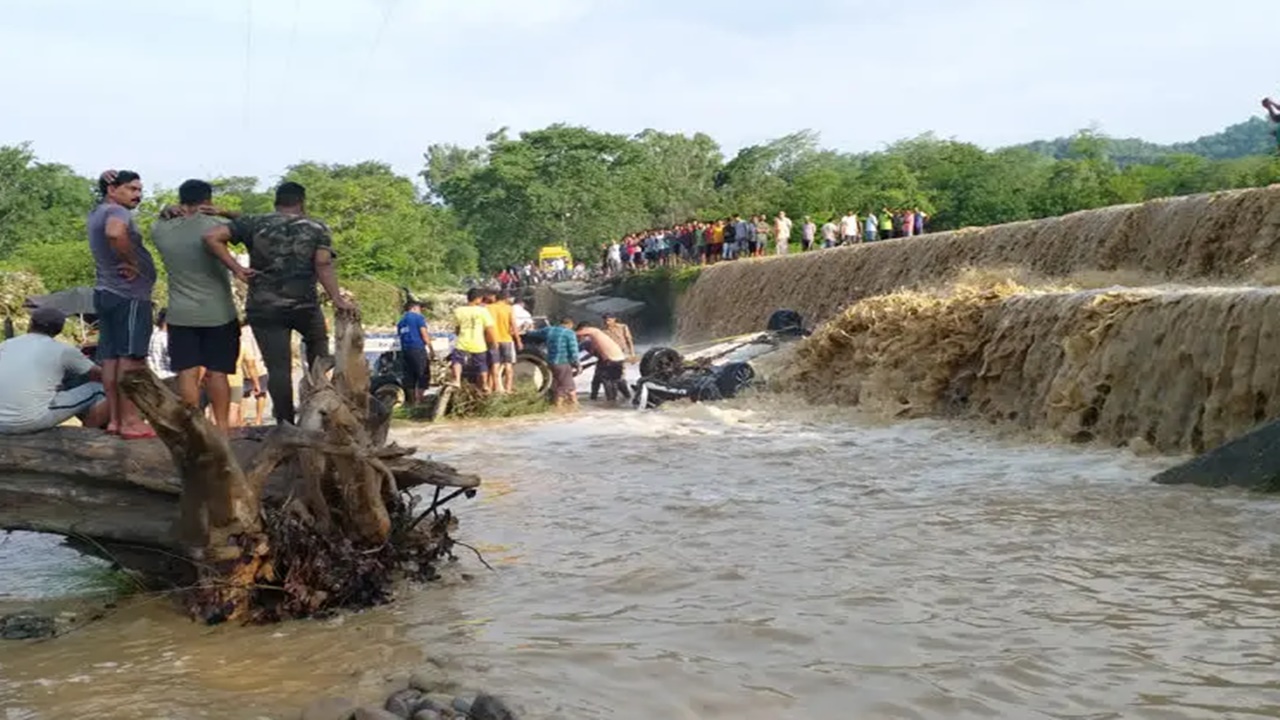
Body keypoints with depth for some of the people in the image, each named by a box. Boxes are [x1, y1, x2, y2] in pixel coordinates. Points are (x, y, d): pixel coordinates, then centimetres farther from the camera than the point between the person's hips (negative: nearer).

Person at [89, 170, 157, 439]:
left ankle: (115, 418, 13)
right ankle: (131, 421, -9)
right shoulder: (116, 212, -15)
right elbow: (115, 233, -36)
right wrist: (133, 263, -22)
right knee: (131, 359, -8)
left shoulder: (98, 212, 15)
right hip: (128, 296, -10)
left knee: (111, 358, 9)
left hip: (106, 293, 10)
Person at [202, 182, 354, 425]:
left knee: (278, 367, 2)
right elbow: (324, 266, -9)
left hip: (263, 309, 0)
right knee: (317, 342, 27)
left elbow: (211, 237, -4)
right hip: (304, 305, 0)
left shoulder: (254, 224, 6)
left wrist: (236, 268, -3)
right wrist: (337, 299, -10)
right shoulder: (316, 228, 4)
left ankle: (286, 423, 4)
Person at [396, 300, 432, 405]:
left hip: (405, 350, 7)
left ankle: (411, 400, 13)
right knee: (423, 375, -2)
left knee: (409, 376, 11)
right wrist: (430, 348, -2)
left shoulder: (401, 321, 18)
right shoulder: (418, 317, -2)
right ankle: (418, 399, -9)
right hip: (418, 349, -7)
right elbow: (424, 334, -8)